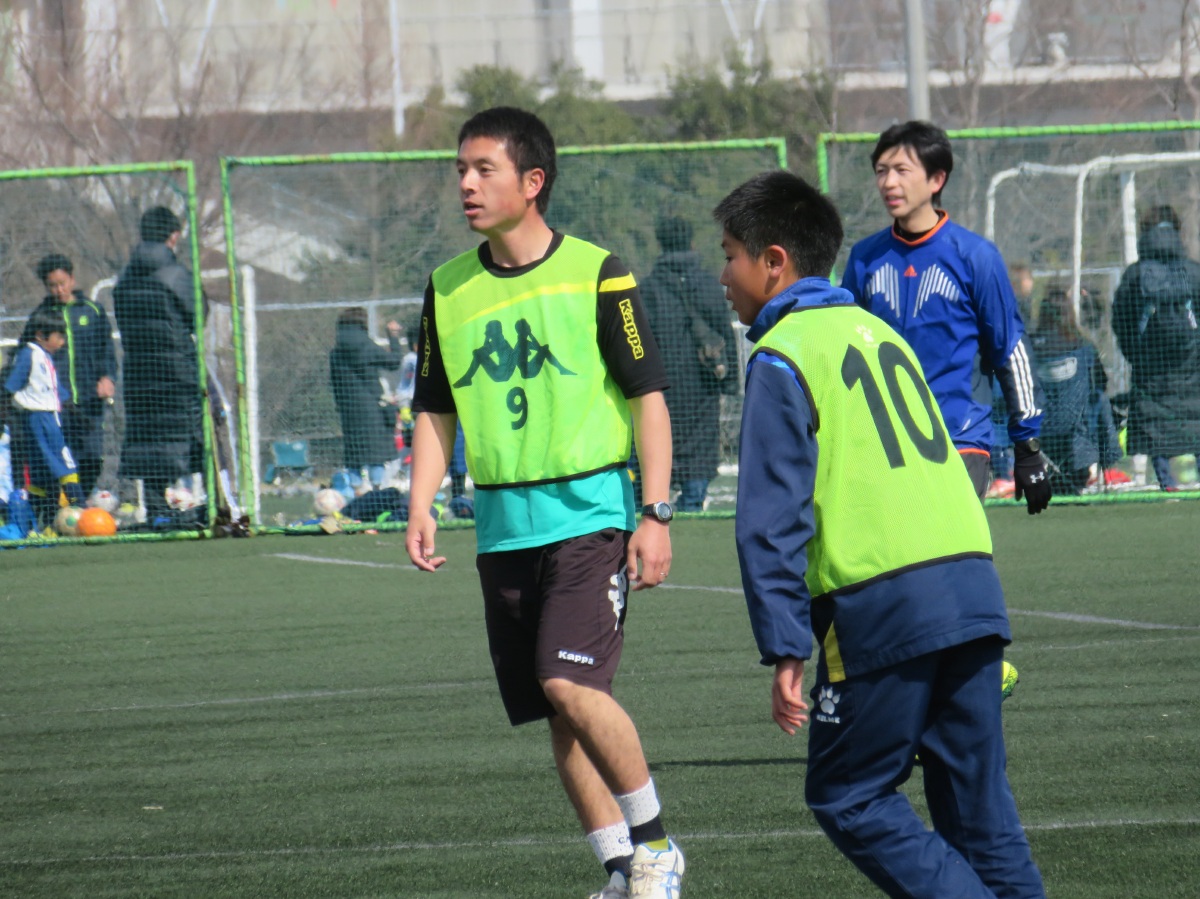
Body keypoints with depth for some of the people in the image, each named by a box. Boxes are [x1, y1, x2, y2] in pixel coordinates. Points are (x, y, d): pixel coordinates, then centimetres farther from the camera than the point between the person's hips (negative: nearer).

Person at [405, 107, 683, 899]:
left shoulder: (596, 273, -5)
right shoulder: (450, 289, 9)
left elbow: (649, 396, -3)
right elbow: (436, 409, 16)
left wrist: (656, 515, -9)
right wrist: (421, 506, 2)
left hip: (590, 512, -5)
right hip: (504, 526, 5)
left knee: (571, 683, -20)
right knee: (559, 713, 6)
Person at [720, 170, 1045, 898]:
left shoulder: (783, 356, -2)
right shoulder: (879, 331, 22)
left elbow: (772, 517, -9)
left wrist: (784, 648, -9)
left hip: (882, 602, -7)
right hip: (974, 583, 7)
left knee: (848, 798, 2)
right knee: (978, 802, 9)